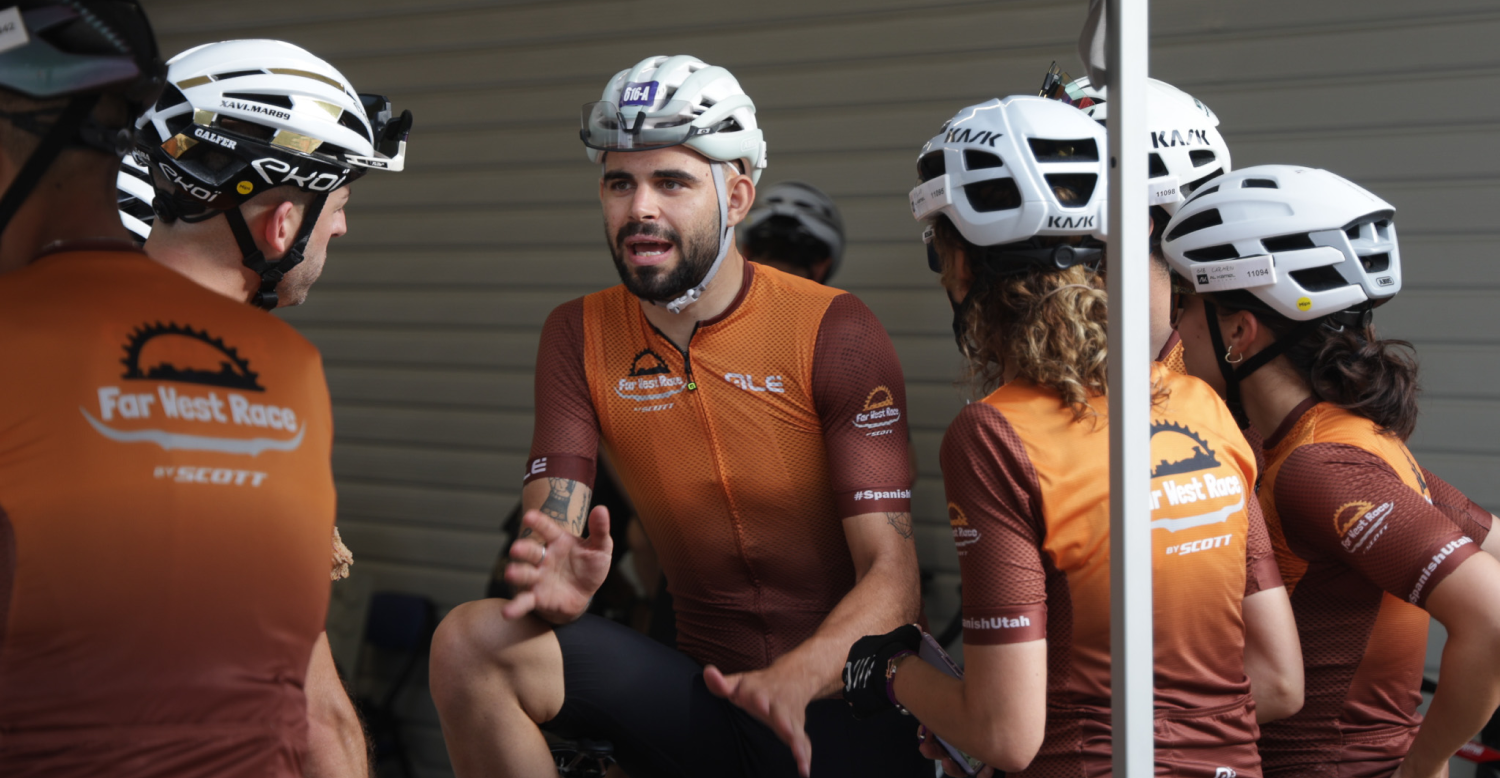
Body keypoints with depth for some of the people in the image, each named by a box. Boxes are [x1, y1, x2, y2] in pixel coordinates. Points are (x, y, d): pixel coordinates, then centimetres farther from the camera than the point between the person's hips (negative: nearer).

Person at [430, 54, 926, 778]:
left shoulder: (832, 332, -10)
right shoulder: (580, 337, 2)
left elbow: (892, 575, -16)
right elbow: (548, 530, -6)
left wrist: (793, 679, -36)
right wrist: (558, 584, -32)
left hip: (838, 699, -3)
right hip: (703, 686, 3)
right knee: (470, 645, -17)